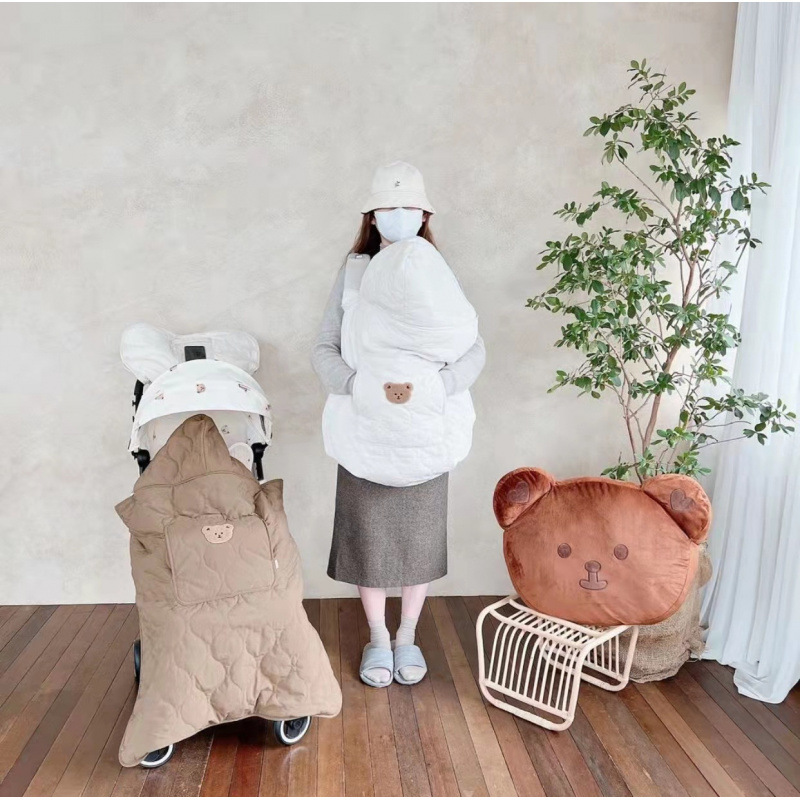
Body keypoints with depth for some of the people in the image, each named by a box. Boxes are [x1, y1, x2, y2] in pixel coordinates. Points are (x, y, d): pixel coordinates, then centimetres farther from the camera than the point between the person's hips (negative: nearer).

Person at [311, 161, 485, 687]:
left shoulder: (438, 274, 2)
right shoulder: (353, 274, 1)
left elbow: (474, 350, -3)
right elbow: (324, 351, -3)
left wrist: (431, 387, -20)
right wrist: (367, 387, -21)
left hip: (425, 432, 1)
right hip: (366, 430, 0)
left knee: (420, 535, 9)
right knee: (368, 534, 7)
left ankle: (408, 636, 30)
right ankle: (378, 638, 28)